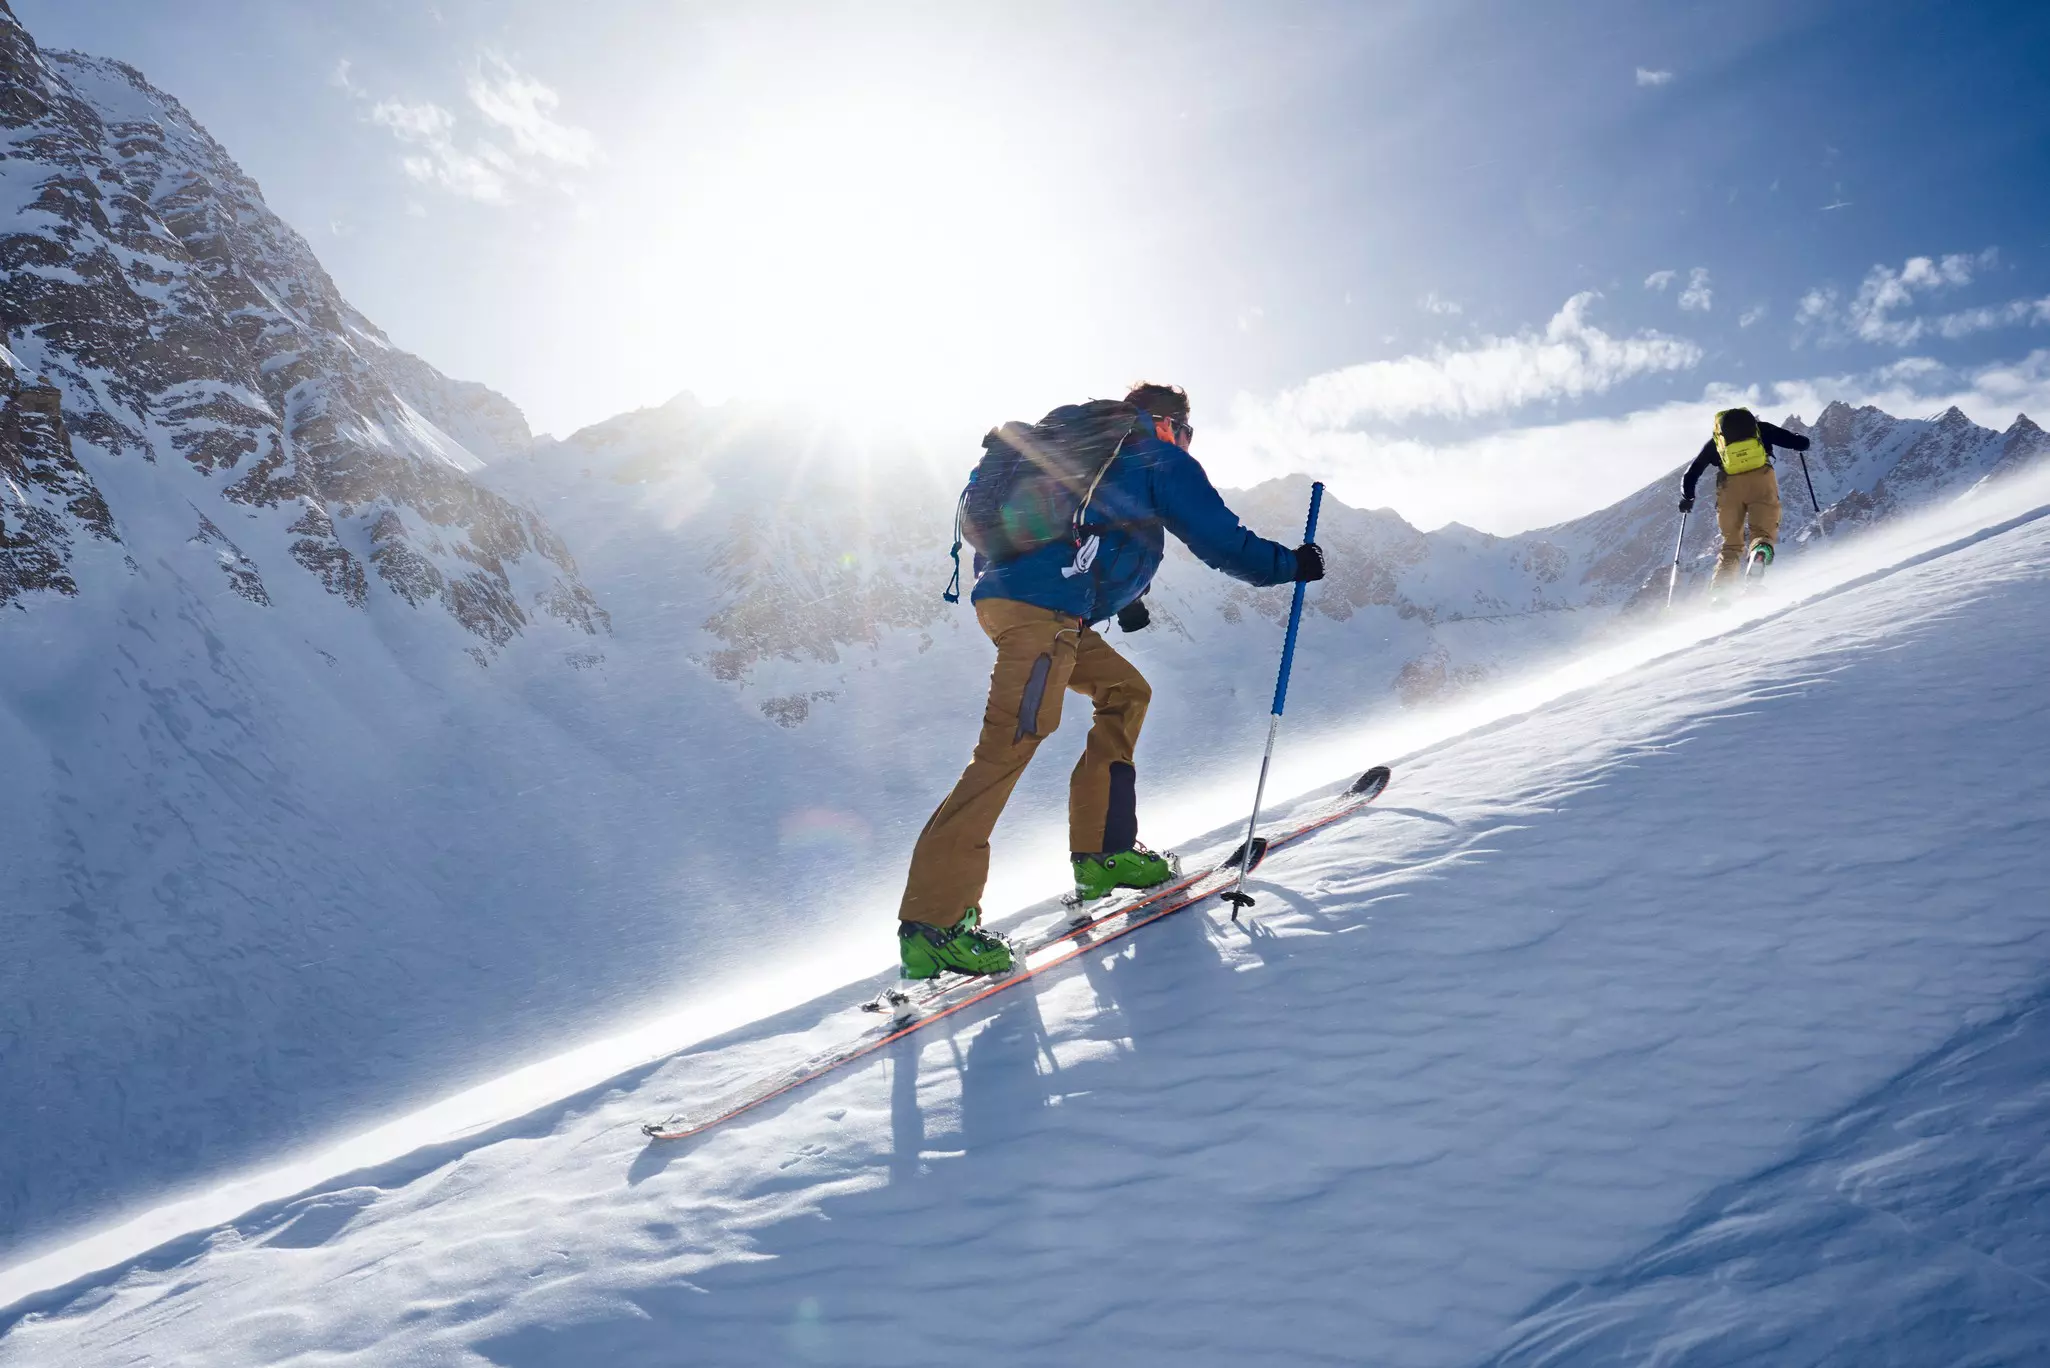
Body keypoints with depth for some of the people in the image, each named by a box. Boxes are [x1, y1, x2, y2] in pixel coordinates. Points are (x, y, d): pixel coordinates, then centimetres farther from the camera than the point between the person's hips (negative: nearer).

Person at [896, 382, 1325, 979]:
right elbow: (1222, 541, 7)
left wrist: (1120, 597, 44)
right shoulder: (1163, 461, 12)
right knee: (1013, 740, -17)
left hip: (1003, 591, 9)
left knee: (1125, 690, 21)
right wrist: (1291, 564, 21)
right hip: (1043, 608, -9)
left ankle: (1101, 852, 14)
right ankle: (934, 919, -25)